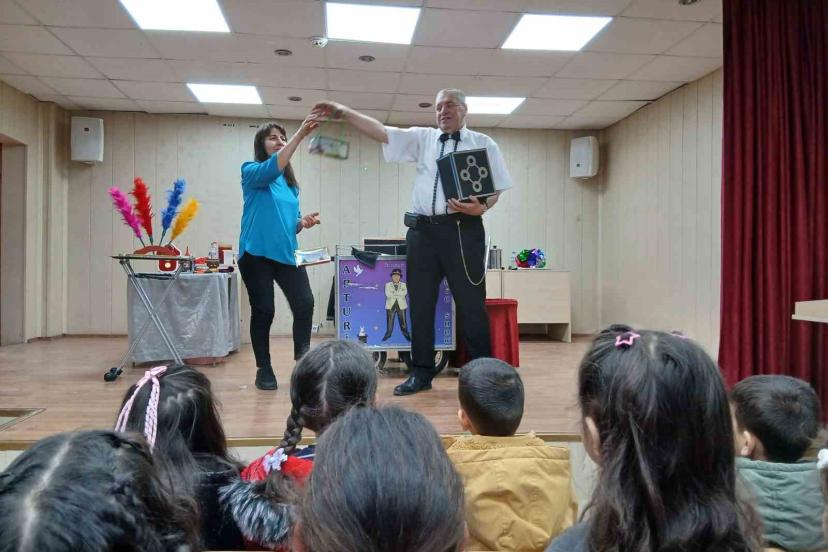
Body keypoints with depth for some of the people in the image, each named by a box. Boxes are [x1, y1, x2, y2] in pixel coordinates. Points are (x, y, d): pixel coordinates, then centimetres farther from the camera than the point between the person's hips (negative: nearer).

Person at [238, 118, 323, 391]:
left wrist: (303, 222, -3)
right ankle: (264, 370, 15)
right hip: (257, 253, -4)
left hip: (286, 253, 5)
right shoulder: (251, 171, 0)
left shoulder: (290, 182, 17)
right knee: (263, 311, 1)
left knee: (305, 304, -12)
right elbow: (273, 167, -23)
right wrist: (300, 134, -31)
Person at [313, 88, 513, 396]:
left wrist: (481, 207, -15)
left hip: (463, 229, -3)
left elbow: (496, 188, 5)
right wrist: (344, 113, -7)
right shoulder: (422, 138, 13)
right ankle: (421, 373, 18)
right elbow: (381, 132, 4)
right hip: (423, 229, 3)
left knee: (471, 303, 0)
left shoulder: (483, 144, 8)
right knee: (420, 303, 7)